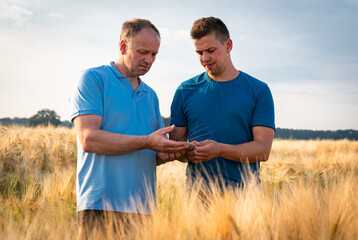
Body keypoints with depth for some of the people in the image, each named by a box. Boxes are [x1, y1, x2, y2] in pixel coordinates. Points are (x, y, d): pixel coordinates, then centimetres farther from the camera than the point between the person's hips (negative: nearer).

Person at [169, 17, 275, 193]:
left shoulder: (258, 91, 4)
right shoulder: (185, 91, 10)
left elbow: (263, 149, -4)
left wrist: (220, 150, -19)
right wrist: (188, 153, -13)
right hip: (197, 190, 1)